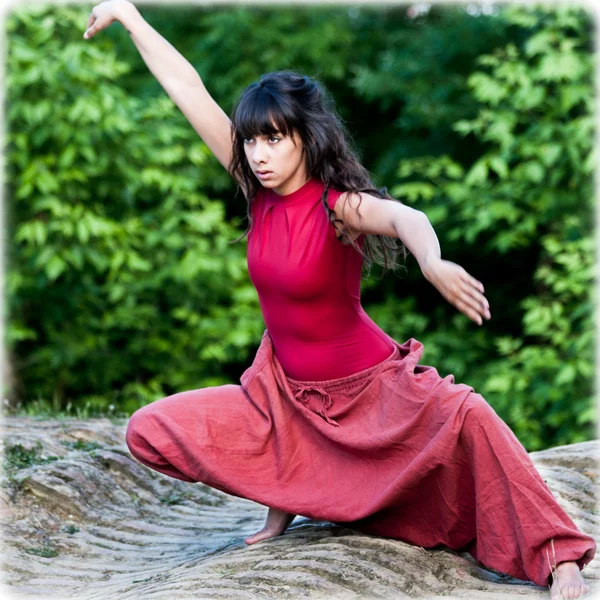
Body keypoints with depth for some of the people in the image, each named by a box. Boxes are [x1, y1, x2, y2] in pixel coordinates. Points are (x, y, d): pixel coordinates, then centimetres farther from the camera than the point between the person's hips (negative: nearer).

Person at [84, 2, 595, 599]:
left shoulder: (340, 206, -20)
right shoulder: (259, 192, -5)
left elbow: (405, 218, -44)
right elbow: (188, 89, -3)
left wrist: (433, 263, -68)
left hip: (369, 389, -5)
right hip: (286, 393, 5)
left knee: (464, 415, -33)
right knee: (149, 432, -8)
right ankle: (284, 496, 13)